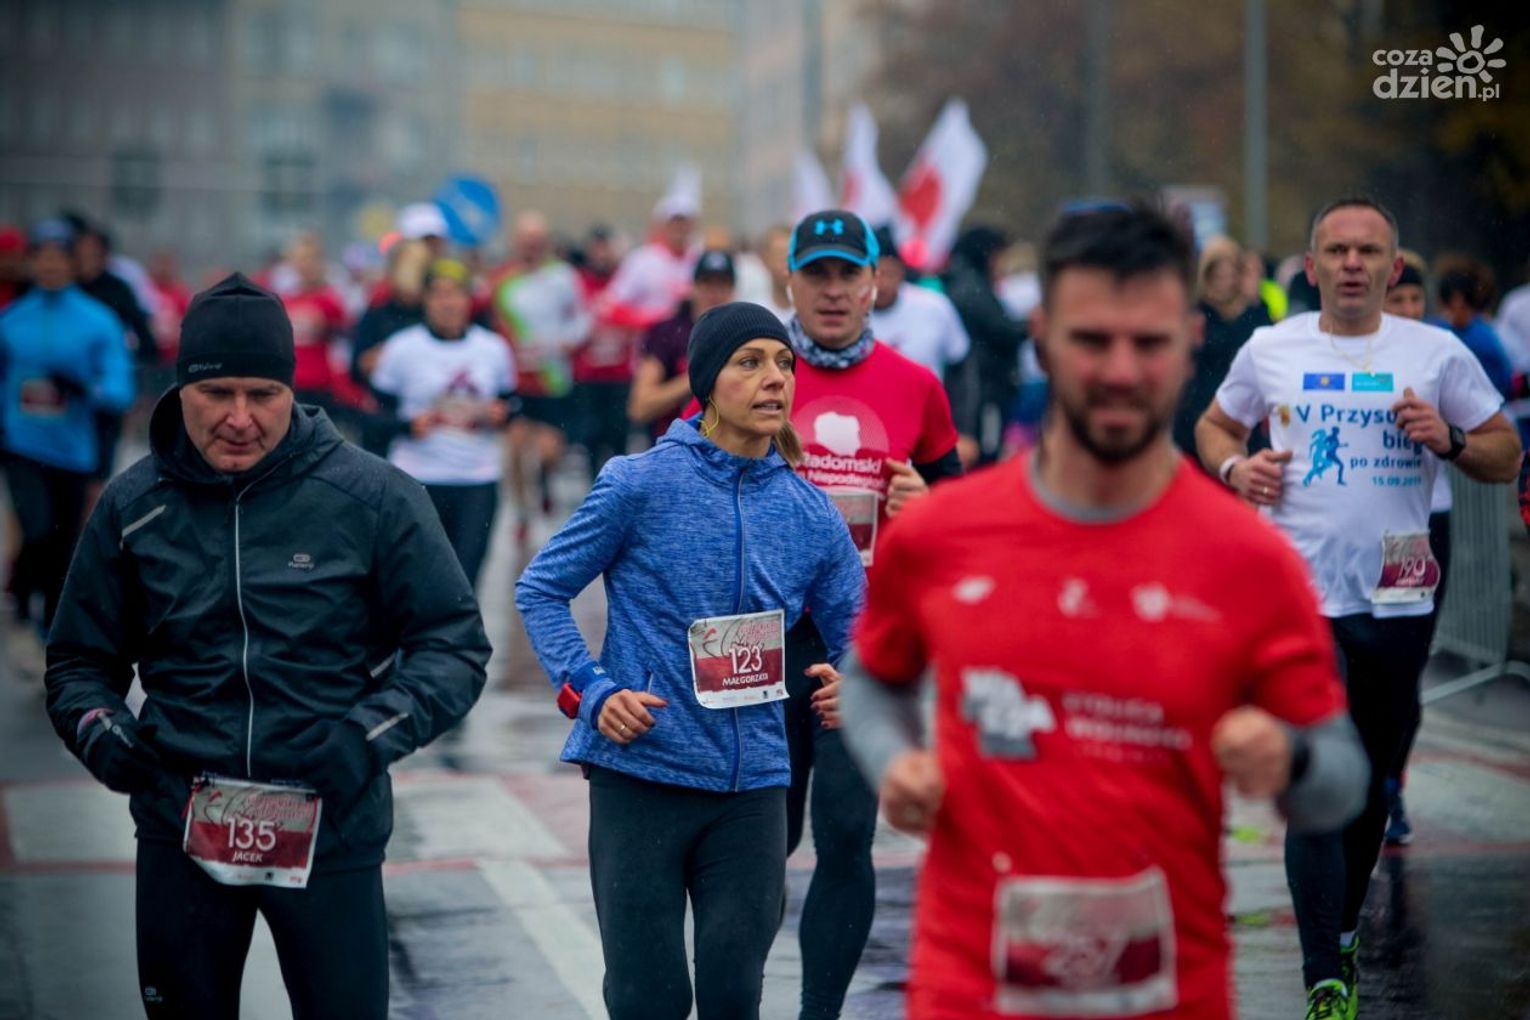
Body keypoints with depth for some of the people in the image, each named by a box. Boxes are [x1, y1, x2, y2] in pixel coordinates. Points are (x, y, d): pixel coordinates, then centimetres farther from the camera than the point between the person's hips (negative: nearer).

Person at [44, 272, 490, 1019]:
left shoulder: (371, 498, -6)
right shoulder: (133, 506, 2)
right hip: (180, 836, 2)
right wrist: (98, 731, -8)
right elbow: (80, 661, 13)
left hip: (330, 836, -2)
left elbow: (454, 644, -2)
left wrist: (372, 735, -16)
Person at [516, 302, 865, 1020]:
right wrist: (592, 691, -11)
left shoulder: (811, 515, 4)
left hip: (752, 781, 3)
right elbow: (540, 589, 1)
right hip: (639, 775, -3)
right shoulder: (641, 484, -7)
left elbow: (854, 639, 13)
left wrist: (848, 686, -10)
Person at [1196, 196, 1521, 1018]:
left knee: (1373, 787, 13)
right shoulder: (1269, 350, 5)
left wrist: (1449, 440, -14)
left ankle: (1340, 931, 36)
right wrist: (1234, 467, -3)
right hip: (1299, 598, -2)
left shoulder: (1437, 354, 3)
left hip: (1397, 601, 2)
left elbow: (1506, 456, 6)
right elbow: (1213, 426, 18)